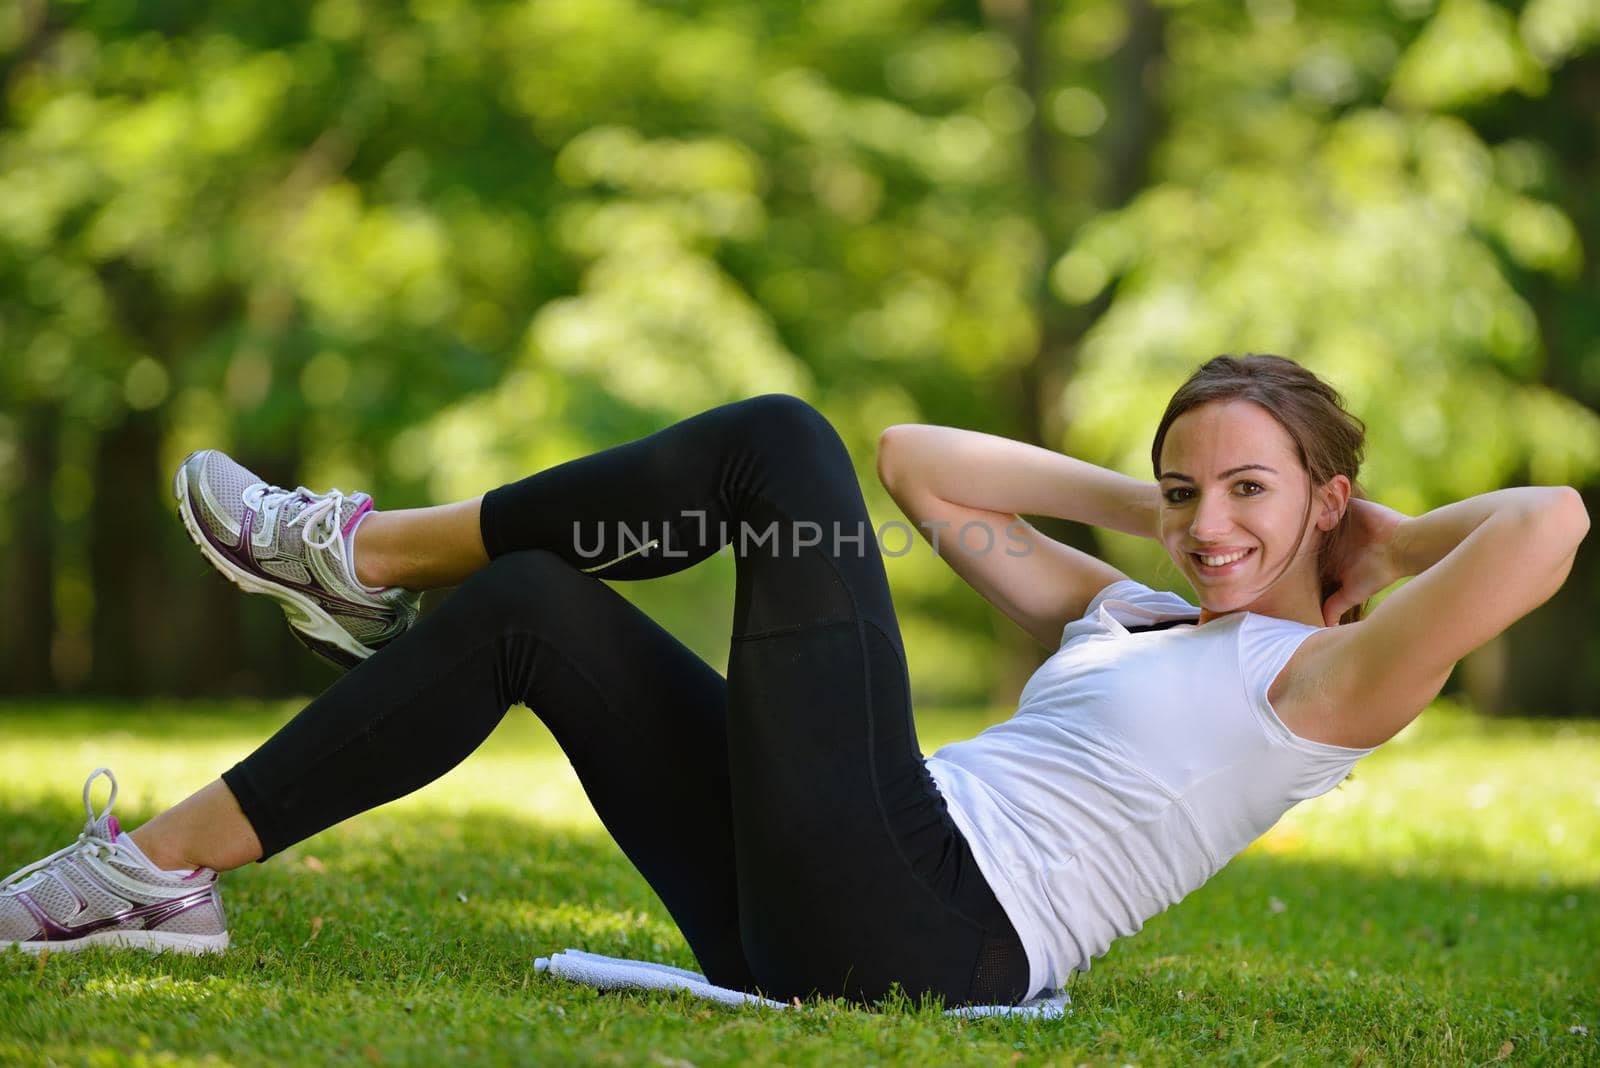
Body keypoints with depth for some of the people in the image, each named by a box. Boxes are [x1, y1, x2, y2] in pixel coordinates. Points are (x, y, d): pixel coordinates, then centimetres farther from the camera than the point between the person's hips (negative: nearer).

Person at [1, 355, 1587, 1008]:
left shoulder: (1319, 679, 2)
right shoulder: (1121, 614, 25)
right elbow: (916, 463, 31)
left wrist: (1378, 535, 4)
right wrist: (1136, 504, 26)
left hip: (922, 935, -9)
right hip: (815, 928, 9)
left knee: (778, 441, -8)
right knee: (532, 609, 3)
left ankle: (375, 551, 4)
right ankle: (172, 869, 4)